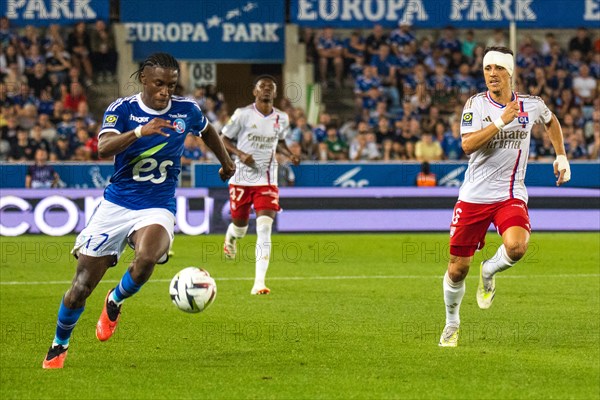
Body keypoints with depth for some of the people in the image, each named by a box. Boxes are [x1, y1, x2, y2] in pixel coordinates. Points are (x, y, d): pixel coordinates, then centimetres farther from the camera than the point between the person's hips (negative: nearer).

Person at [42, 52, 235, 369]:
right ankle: (59, 345, 26)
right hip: (115, 204, 0)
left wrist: (226, 162, 36)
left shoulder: (186, 110, 0)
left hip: (157, 208, 0)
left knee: (146, 259, -33)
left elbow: (207, 131, 24)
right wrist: (140, 132, -38)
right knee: (81, 286, -1)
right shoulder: (122, 109, -6)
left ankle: (114, 303, -1)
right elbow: (104, 148, -24)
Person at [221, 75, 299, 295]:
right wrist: (240, 154, -16)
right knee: (240, 226, 11)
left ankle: (259, 282, -18)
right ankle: (231, 235, 54)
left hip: (267, 181, 1)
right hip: (241, 178, -1)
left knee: (264, 229, -15)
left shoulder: (282, 118, 4)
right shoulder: (243, 115, -6)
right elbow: (224, 140, 1)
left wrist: (290, 155, 2)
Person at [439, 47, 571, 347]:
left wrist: (561, 157, 21)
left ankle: (489, 272, 6)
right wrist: (502, 121, -25)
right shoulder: (476, 104, -5)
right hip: (474, 196, 0)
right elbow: (467, 144, -20)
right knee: (458, 268, 3)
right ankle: (452, 323, 30)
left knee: (516, 246, -30)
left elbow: (551, 121, 25)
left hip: (511, 196, 0)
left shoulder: (531, 105, 1)